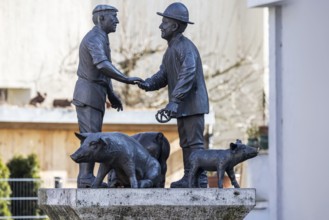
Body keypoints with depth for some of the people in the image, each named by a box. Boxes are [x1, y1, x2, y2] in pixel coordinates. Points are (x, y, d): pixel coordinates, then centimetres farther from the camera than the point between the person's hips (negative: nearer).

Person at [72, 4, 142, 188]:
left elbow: (105, 69, 22)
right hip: (88, 95, -10)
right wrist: (126, 79, -30)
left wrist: (112, 95, 20)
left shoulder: (101, 39, 16)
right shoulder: (95, 39, -18)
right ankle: (86, 180, -9)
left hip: (95, 95, 10)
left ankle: (87, 179, 11)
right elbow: (102, 65, -34)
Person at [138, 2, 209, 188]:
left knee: (195, 142, -9)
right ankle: (189, 178, 18)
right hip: (183, 106, 10)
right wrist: (148, 84, -9)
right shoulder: (172, 49, 16)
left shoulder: (185, 47, -16)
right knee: (186, 143, 13)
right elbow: (163, 75, 12)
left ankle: (200, 180, -7)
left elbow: (188, 75, -27)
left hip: (193, 103, -10)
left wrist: (175, 100, -33)